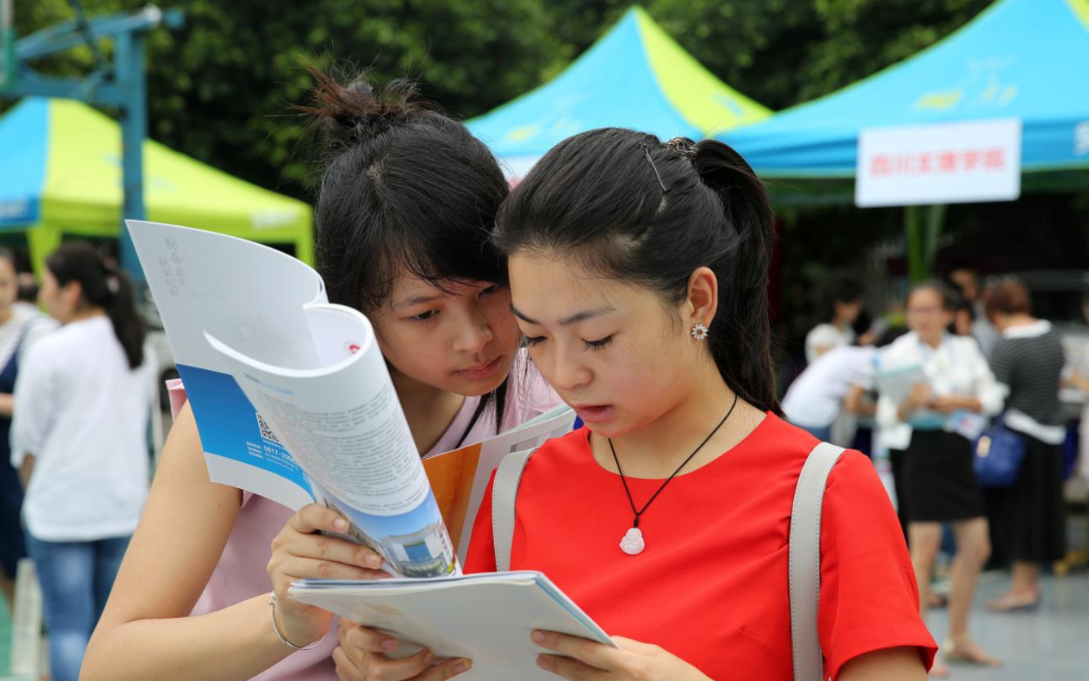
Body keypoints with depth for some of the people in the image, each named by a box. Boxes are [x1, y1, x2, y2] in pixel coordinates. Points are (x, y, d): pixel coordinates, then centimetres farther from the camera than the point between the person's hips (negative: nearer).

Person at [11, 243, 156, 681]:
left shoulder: (50, 352, -12)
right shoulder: (138, 349, 8)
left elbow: (28, 440, -6)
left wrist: (35, 492, 10)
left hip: (61, 508, -6)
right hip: (126, 504, 6)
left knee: (67, 627, 0)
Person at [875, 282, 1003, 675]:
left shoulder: (965, 349, 8)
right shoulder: (898, 354, -4)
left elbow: (992, 397, 7)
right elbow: (887, 417, -5)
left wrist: (960, 401, -11)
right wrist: (911, 403, -26)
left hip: (959, 450, 5)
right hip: (922, 449, -5)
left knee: (977, 547, 9)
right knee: (925, 550, -8)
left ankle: (959, 639, 23)